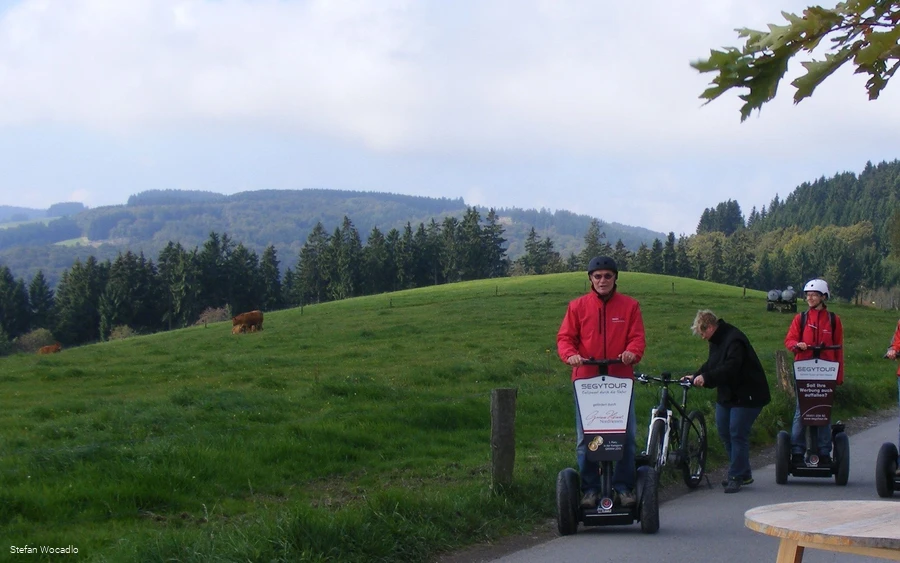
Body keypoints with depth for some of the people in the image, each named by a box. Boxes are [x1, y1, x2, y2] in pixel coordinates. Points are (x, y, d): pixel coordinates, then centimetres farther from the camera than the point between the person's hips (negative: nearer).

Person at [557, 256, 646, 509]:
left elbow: (637, 338, 2)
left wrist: (632, 352, -20)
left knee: (626, 436, -1)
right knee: (584, 439, 1)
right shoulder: (578, 306, 7)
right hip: (586, 379, 0)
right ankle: (589, 489, 8)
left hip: (621, 380, 0)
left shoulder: (630, 306, 7)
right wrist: (570, 354, -17)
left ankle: (623, 487, 8)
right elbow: (565, 337, 5)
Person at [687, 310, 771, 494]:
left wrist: (706, 377, -39)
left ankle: (737, 476, -2)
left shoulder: (734, 340, -23)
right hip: (726, 394, 10)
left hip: (746, 395, -10)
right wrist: (695, 377, 1)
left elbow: (730, 368, -34)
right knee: (724, 432, 10)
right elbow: (711, 365, 16)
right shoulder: (716, 341, 9)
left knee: (737, 434, -9)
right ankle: (743, 473, 21)